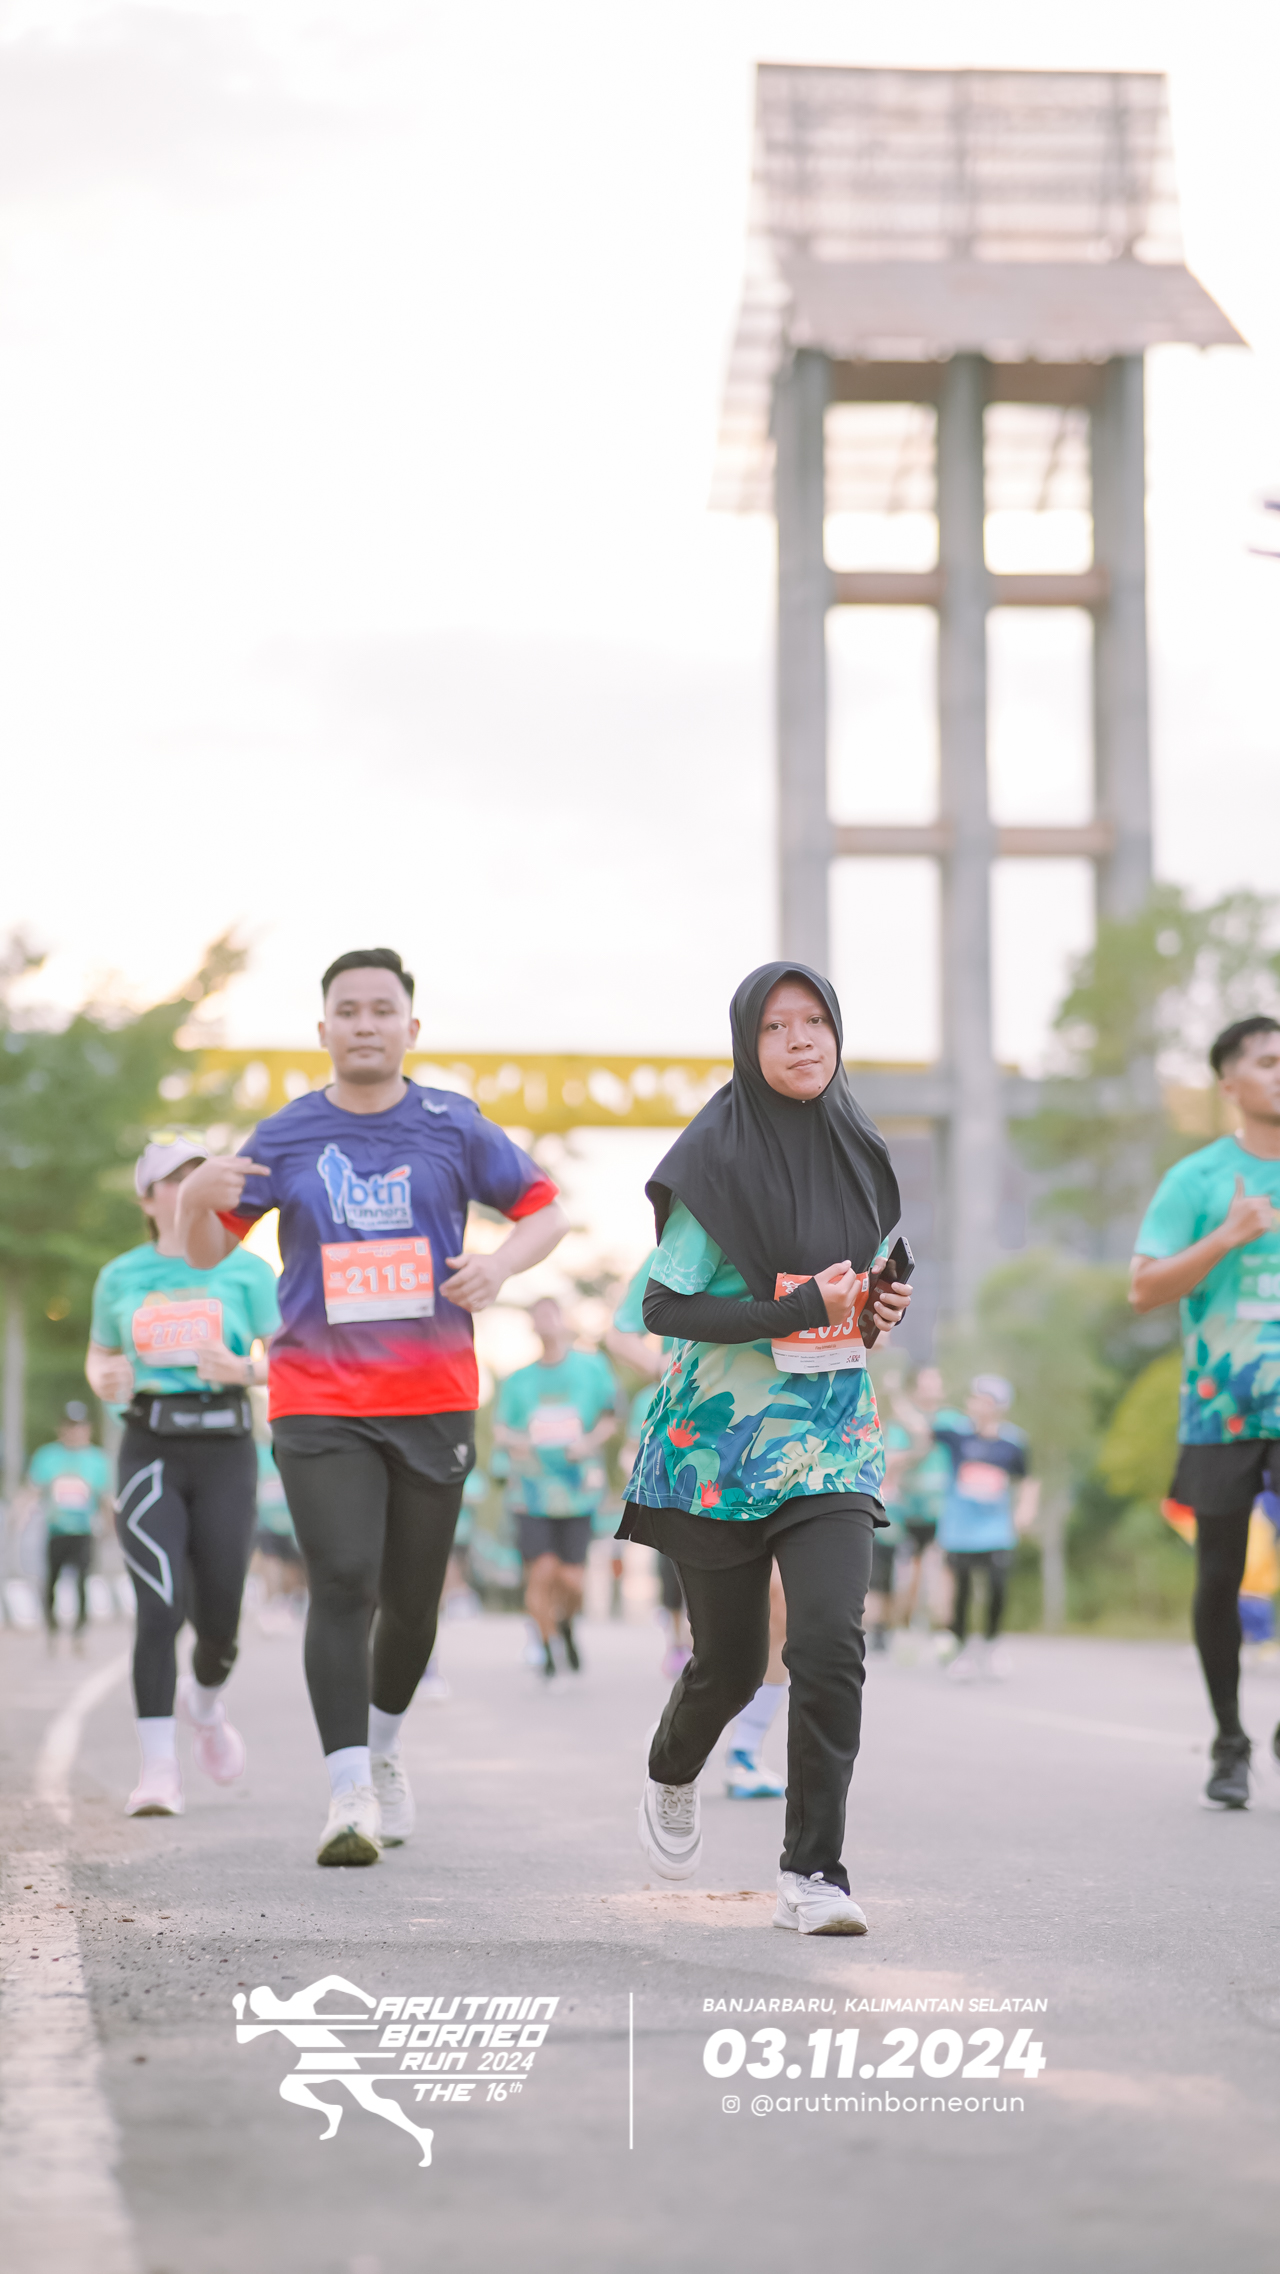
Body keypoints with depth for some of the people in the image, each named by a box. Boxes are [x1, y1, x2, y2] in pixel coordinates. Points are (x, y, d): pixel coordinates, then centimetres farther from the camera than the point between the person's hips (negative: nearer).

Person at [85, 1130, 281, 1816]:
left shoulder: (246, 1271, 4)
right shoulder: (120, 1278, 8)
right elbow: (99, 1356, 21)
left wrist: (243, 1370, -15)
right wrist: (106, 1382, -3)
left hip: (226, 1455, 0)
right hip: (150, 1455, 0)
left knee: (219, 1618, 3)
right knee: (161, 1609, -16)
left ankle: (205, 1705, 39)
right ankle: (158, 1772, -15)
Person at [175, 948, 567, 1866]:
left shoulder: (453, 1128, 2)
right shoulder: (285, 1138, 3)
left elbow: (545, 1210, 11)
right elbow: (206, 1250, 9)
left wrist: (500, 1264, -10)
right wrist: (198, 1195, -14)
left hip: (434, 1402, 1)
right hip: (319, 1403, -1)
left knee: (412, 1601, 10)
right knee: (343, 1587, -15)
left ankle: (382, 1749, 36)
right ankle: (349, 1793, -16)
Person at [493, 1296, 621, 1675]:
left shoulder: (591, 1367, 7)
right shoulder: (517, 1380, 10)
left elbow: (610, 1417, 9)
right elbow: (499, 1428, 7)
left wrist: (591, 1442, -9)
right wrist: (512, 1440, -16)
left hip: (577, 1491, 0)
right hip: (531, 1490, 1)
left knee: (572, 1579, -5)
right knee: (542, 1571, -12)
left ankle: (566, 1624, 29)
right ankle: (548, 1649, 7)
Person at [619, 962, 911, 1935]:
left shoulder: (861, 1153, 7)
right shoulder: (717, 1159, -10)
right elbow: (664, 1307, -14)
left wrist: (885, 1303, 0)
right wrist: (797, 1310, -23)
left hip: (832, 1436, 3)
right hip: (723, 1436, -3)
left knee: (831, 1640, -16)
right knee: (731, 1660, 9)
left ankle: (814, 1873, -10)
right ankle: (673, 1776, 44)